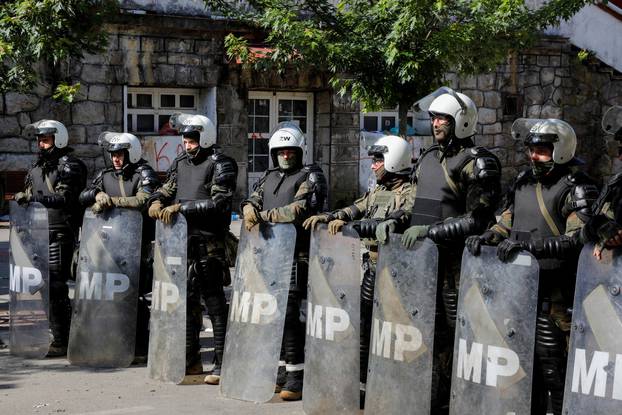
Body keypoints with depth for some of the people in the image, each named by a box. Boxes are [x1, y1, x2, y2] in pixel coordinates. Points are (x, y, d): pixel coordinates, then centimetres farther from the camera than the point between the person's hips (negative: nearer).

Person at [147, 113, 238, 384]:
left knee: (214, 302, -5)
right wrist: (157, 203, -2)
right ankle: (191, 360, 24)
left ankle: (221, 364, 0)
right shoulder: (181, 163, 17)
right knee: (186, 300, 13)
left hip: (209, 244, -7)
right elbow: (166, 190, 22)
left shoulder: (221, 165, -5)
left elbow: (218, 203, -16)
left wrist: (180, 207, -18)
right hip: (181, 240, 7)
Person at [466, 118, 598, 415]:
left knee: (550, 360, -5)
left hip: (552, 290, -7)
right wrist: (487, 237, 2)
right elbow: (507, 221, 22)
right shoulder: (523, 181, 15)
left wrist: (530, 243, -27)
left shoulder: (575, 189, -8)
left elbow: (576, 240, -19)